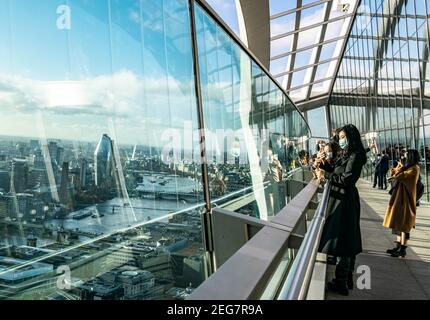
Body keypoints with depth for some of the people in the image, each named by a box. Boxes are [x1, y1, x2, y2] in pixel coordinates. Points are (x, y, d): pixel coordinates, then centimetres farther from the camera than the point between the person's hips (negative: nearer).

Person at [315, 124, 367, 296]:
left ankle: (341, 283, 6)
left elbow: (346, 180, -20)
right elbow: (334, 170, 13)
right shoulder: (345, 155, 12)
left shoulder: (355, 156, -15)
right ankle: (348, 278, 28)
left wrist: (326, 174, -14)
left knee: (341, 240, -3)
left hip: (345, 200, -10)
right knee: (348, 239, 15)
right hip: (342, 198, 10)